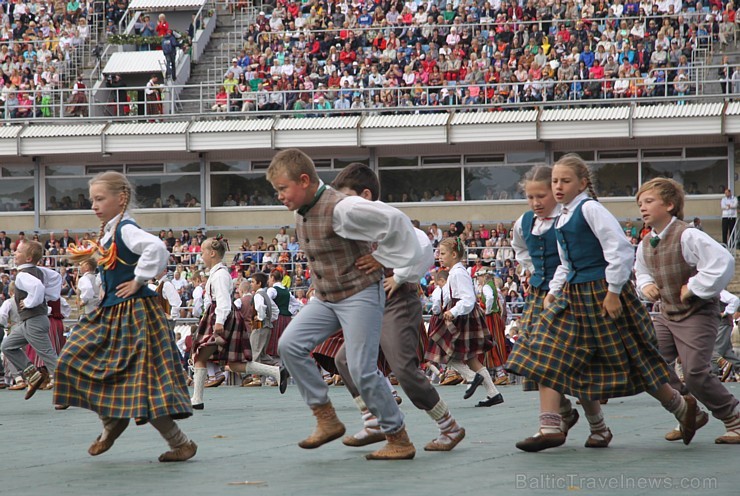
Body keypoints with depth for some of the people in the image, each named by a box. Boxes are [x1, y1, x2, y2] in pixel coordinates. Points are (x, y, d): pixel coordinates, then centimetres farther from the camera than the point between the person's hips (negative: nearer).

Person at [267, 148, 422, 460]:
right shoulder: (301, 211, 5)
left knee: (362, 371, -10)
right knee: (290, 345, -9)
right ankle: (326, 420, -2)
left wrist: (380, 259, -12)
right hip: (326, 298, 8)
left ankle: (399, 440, 4)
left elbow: (394, 220, -24)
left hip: (360, 295, -8)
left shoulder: (340, 209, -23)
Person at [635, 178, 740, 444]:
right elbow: (641, 272, 28)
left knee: (696, 373, -15)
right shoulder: (645, 246, 7)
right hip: (667, 315, 8)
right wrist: (646, 285, 4)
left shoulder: (687, 236, -18)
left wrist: (693, 288, -21)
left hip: (697, 315, -8)